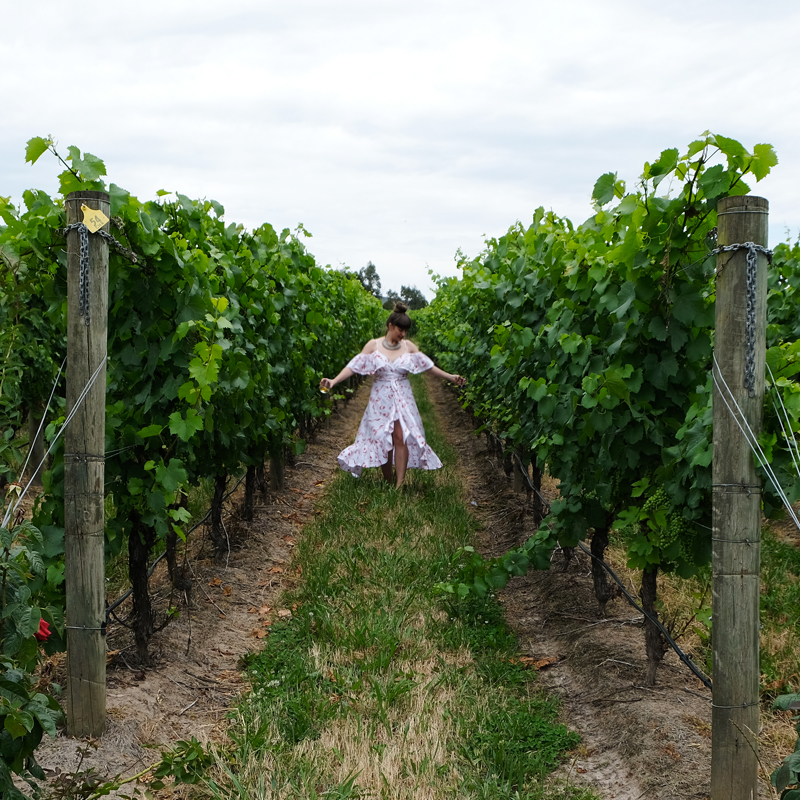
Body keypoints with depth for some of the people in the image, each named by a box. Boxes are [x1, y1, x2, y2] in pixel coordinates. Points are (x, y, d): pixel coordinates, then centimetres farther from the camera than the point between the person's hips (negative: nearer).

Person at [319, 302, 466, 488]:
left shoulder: (409, 346, 3)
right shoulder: (373, 345, -3)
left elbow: (428, 366, 8)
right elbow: (354, 366, -8)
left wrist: (450, 377, 4)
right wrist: (334, 381, -19)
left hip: (402, 398, 0)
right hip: (380, 399, 0)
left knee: (401, 438, -11)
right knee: (382, 439, 2)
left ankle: (400, 484, -10)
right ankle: (388, 483, 14)